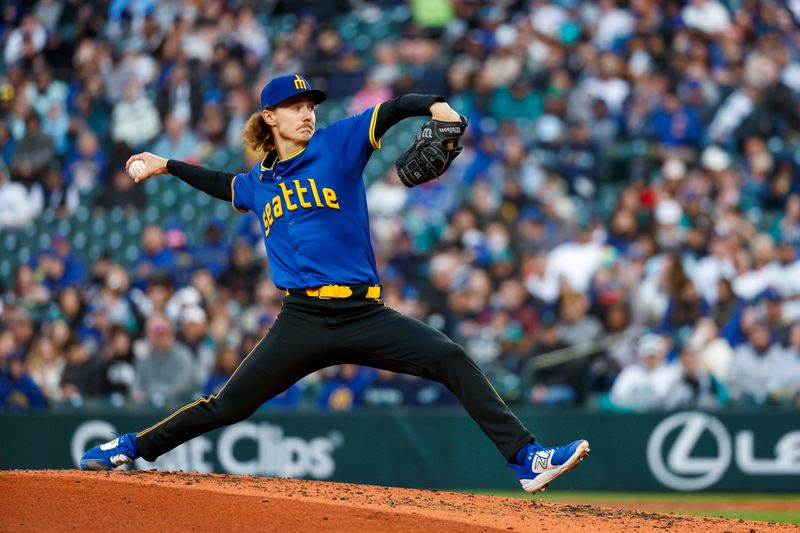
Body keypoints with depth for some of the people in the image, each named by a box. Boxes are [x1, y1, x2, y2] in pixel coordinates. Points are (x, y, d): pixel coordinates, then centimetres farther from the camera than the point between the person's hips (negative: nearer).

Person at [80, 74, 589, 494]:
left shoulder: (337, 145, 3)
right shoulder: (260, 182, 16)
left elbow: (392, 110, -10)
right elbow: (225, 185, 39)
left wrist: (433, 105, -30)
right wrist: (168, 166, 42)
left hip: (365, 315, -2)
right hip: (303, 321, 2)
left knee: (452, 359, -20)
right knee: (228, 405, 5)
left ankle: (527, 459, -22)